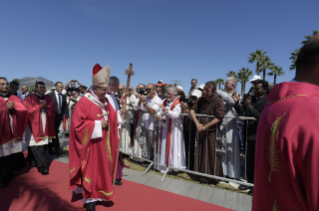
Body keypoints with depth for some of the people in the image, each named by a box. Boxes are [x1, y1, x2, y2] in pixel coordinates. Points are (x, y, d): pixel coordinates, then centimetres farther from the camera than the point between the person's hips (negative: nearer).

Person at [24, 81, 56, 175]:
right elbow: (27, 110, -9)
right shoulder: (29, 98, 2)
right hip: (34, 126, -3)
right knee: (36, 147, -10)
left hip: (45, 126, 3)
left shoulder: (48, 98, 12)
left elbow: (53, 110, 5)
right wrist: (39, 106, -16)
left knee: (44, 146, 4)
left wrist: (46, 106, -13)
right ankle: (43, 166, -9)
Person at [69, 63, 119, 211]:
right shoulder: (84, 102, -16)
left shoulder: (106, 101, 6)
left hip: (104, 144, 7)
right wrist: (97, 124, -19)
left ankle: (99, 194, 34)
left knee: (103, 169, 16)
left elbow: (112, 118, 13)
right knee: (91, 171, 4)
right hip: (90, 144, -6)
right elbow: (77, 124, -18)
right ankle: (90, 199, 20)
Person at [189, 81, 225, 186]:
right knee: (201, 154, 11)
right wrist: (197, 123, -15)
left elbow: (219, 118, -16)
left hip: (212, 131, -4)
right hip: (201, 131, 5)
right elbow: (192, 111, 0)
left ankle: (213, 179, 20)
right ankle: (202, 176, 27)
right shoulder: (201, 100, 4)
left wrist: (205, 126, -16)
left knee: (212, 155, 3)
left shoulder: (218, 101, -11)